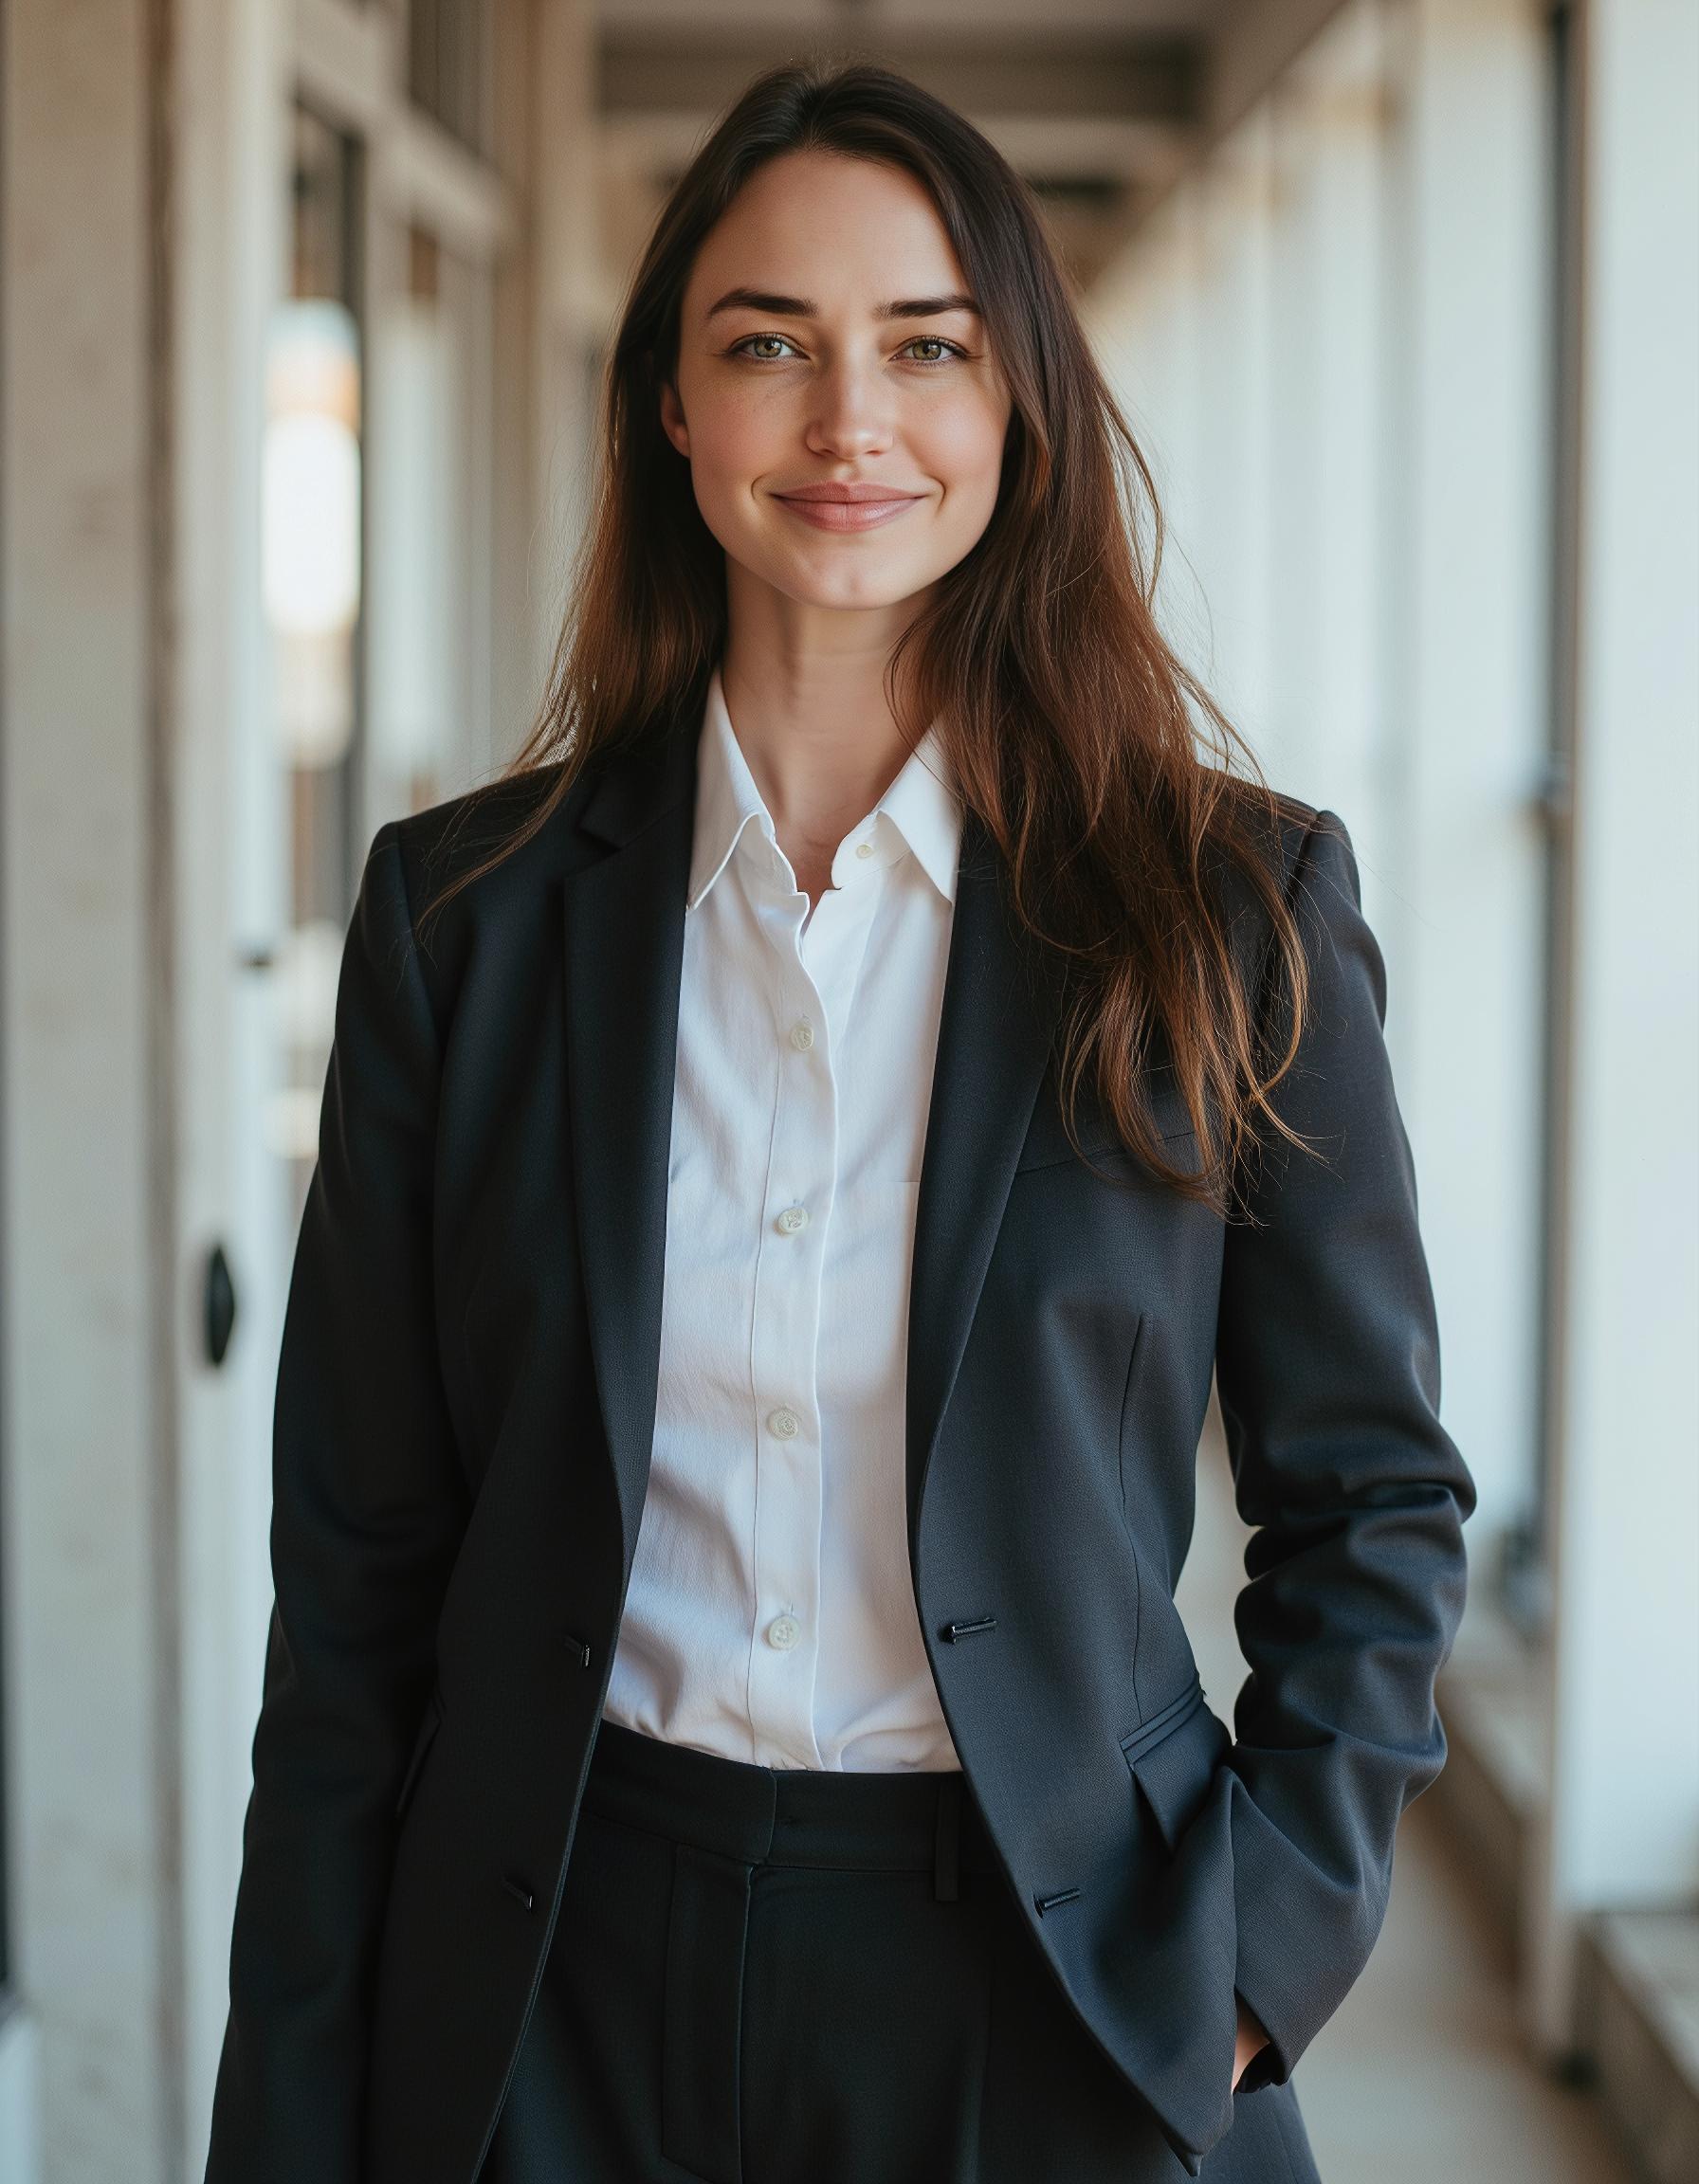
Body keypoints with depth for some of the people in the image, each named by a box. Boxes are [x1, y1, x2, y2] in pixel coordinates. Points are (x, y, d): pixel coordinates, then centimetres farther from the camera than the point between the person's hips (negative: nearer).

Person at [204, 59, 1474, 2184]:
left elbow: (1369, 1501, 3)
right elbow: (356, 1571, 1)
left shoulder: (1236, 903, -5)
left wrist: (1264, 1943, -8)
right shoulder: (466, 905, -1)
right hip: (556, 1976, 1)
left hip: (1049, 1990, -1)